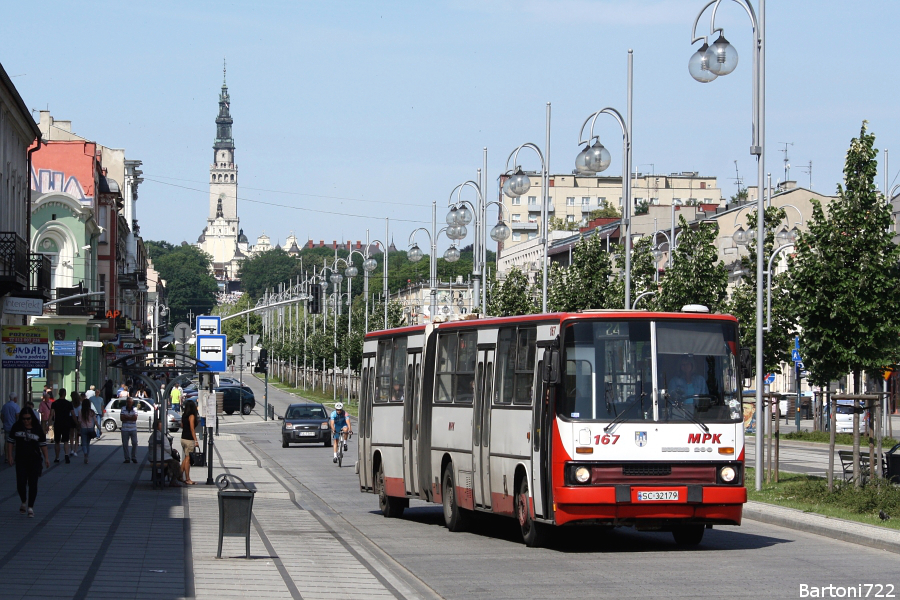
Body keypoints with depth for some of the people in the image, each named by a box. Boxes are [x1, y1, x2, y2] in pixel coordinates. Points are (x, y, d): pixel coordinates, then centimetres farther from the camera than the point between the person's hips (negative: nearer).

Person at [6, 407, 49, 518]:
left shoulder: (38, 429, -1)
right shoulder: (16, 427, -1)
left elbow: (43, 444, 5)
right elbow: (10, 441, 4)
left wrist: (46, 458, 1)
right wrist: (10, 456, -2)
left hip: (35, 460, 0)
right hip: (21, 460, 0)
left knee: (33, 484, -2)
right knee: (21, 483, -2)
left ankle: (30, 507, 5)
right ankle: (23, 502, 25)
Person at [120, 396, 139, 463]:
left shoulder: (134, 409, 1)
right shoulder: (123, 409, 2)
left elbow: (135, 418, -12)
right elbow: (121, 418, -10)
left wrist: (126, 417, -13)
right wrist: (130, 418, -13)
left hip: (133, 429, 0)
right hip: (125, 430, 0)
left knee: (134, 443, -3)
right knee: (125, 444, 2)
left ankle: (134, 457, 10)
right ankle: (126, 458, 10)